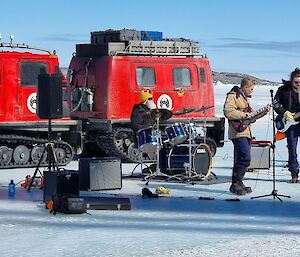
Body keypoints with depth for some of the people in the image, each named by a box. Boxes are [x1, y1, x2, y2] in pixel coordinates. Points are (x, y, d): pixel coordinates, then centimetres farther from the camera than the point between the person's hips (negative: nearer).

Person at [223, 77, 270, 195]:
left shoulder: (245, 98, 23)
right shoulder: (233, 96, -7)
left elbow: (251, 117, 29)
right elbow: (228, 112, -22)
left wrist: (263, 112, 17)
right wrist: (244, 115, -17)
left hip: (246, 133, 10)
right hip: (238, 133, -10)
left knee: (240, 160, 12)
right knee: (245, 158, -17)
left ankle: (238, 184, 19)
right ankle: (235, 184, -11)